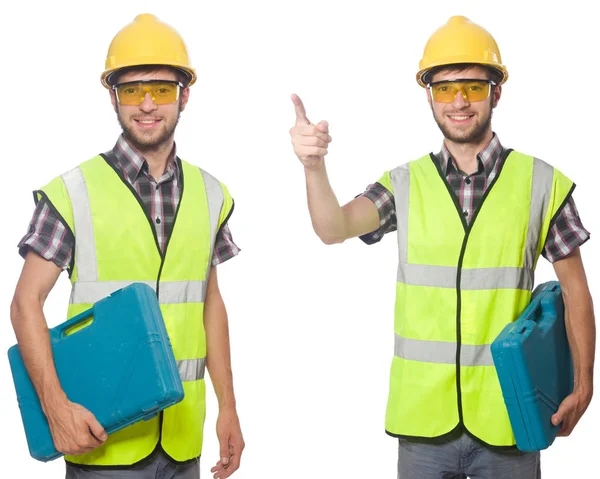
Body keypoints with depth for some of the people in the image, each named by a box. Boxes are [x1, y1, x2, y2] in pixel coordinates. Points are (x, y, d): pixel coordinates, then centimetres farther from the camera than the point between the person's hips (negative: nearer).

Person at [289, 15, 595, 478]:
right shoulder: (405, 184, 2)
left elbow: (574, 290, 4)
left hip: (506, 418, -1)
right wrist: (314, 167, -32)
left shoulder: (542, 183, -2)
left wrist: (583, 386, 1)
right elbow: (335, 228, -14)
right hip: (423, 417, 1)